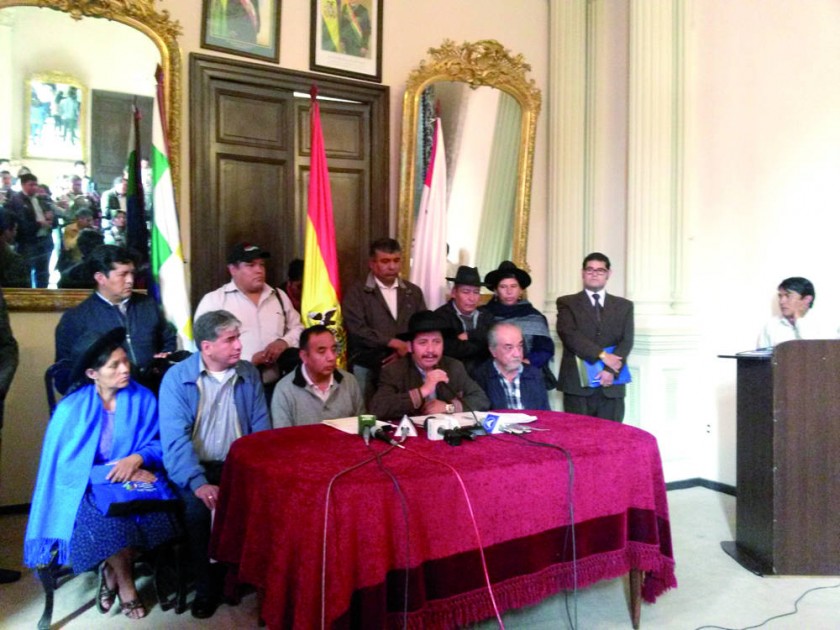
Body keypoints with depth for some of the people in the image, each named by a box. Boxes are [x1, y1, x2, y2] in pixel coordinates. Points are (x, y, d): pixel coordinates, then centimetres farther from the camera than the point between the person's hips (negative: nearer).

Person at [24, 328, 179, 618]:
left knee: (154, 512, -29)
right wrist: (117, 473, -21)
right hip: (90, 487, -2)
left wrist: (137, 459, -24)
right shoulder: (72, 407, -8)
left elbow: (159, 443, -2)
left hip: (136, 479, 2)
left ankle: (112, 571, 0)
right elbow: (66, 464, -11)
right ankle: (125, 582, -1)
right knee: (109, 519, -33)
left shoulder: (143, 398, -3)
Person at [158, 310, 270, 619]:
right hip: (194, 467, -2)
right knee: (199, 506, -30)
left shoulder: (249, 374, 4)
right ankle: (207, 586, -5)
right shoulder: (177, 378, -8)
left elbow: (261, 427, 3)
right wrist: (198, 482, -29)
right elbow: (175, 438, -16)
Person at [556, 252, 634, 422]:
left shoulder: (624, 306, 14)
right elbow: (569, 334, -9)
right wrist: (602, 355, -16)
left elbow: (626, 341, 4)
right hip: (577, 384, -2)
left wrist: (610, 369, -12)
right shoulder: (567, 303, 6)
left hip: (611, 386, 2)